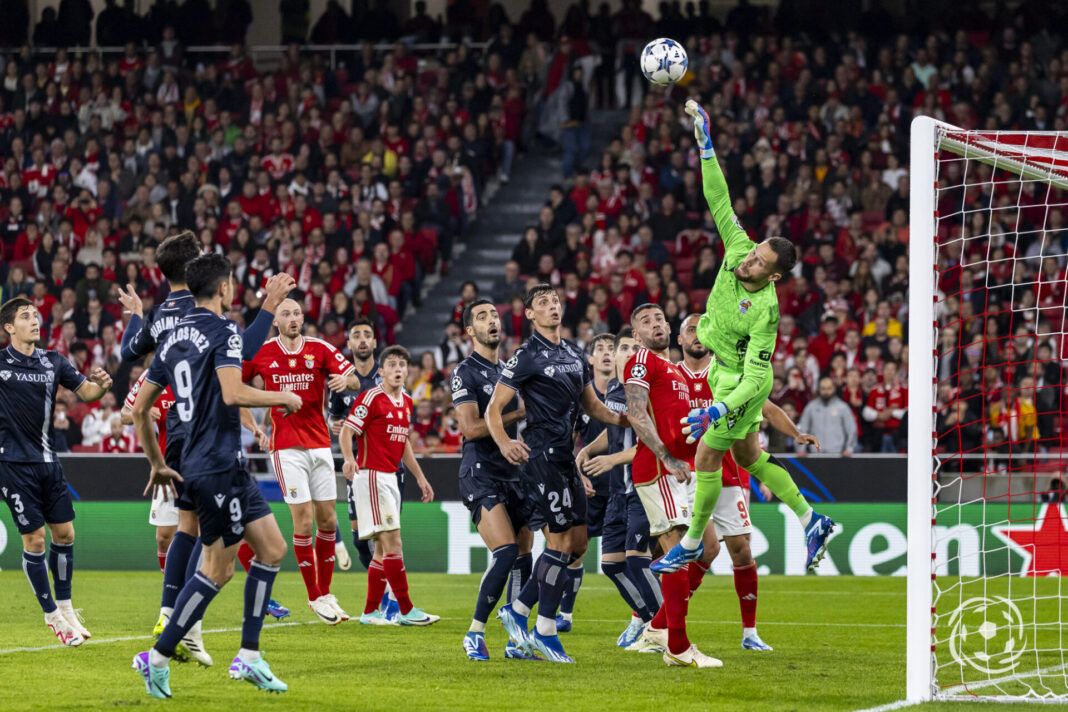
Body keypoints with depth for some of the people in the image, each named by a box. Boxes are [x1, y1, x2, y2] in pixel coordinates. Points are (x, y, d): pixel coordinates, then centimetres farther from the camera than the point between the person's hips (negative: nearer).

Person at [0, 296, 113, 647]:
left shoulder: (53, 362, 6)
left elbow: (83, 391, 6)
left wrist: (100, 385, -16)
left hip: (48, 461, 5)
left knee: (64, 533, 6)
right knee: (34, 539, -4)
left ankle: (65, 609, 21)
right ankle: (52, 616, 8)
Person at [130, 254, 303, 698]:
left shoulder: (174, 338, 15)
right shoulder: (223, 331, -10)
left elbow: (140, 408, 17)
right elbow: (233, 393, -25)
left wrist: (157, 464, 25)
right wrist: (283, 398, -9)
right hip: (218, 465, -9)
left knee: (272, 547, 11)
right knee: (217, 568, -4)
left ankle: (249, 656, 7)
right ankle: (158, 659, -2)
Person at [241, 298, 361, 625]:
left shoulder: (320, 349, 3)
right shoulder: (261, 352, 1)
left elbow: (355, 381, -1)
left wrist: (344, 379, -24)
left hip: (320, 444, 3)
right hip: (287, 447, -3)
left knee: (327, 518, 4)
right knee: (303, 520, -8)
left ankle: (326, 592, 16)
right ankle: (315, 597, 2)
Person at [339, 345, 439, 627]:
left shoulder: (406, 402, 15)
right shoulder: (372, 398, -10)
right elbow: (346, 431, -14)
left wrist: (419, 477, 25)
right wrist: (349, 459, -33)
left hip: (390, 478, 9)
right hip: (371, 475, -9)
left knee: (382, 548, 8)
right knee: (392, 542, -12)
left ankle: (371, 611, 12)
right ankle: (406, 611, -12)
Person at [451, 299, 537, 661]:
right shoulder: (465, 372, -6)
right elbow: (471, 427, -16)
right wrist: (519, 414, -13)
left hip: (513, 472, 7)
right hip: (481, 475, -7)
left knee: (523, 556, 3)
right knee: (506, 551, -20)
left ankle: (516, 641, 8)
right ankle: (475, 634, -11)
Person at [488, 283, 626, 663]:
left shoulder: (574, 353, 16)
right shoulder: (527, 356, -7)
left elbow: (591, 405, 23)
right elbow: (493, 408, -9)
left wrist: (619, 418, 4)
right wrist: (504, 443, -26)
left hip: (565, 456, 8)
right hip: (541, 456, -8)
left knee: (577, 543, 7)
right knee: (561, 542, -11)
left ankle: (517, 610, 16)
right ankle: (544, 631, -4)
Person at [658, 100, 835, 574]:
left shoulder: (765, 311, -31)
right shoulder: (738, 249, -15)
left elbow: (755, 375, -31)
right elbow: (718, 200, -13)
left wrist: (718, 411, -38)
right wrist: (705, 142, -19)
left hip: (742, 384, -9)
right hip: (724, 371, 9)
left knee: (707, 456, 1)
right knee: (748, 456, 17)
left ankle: (692, 544, 18)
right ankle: (812, 521, 26)